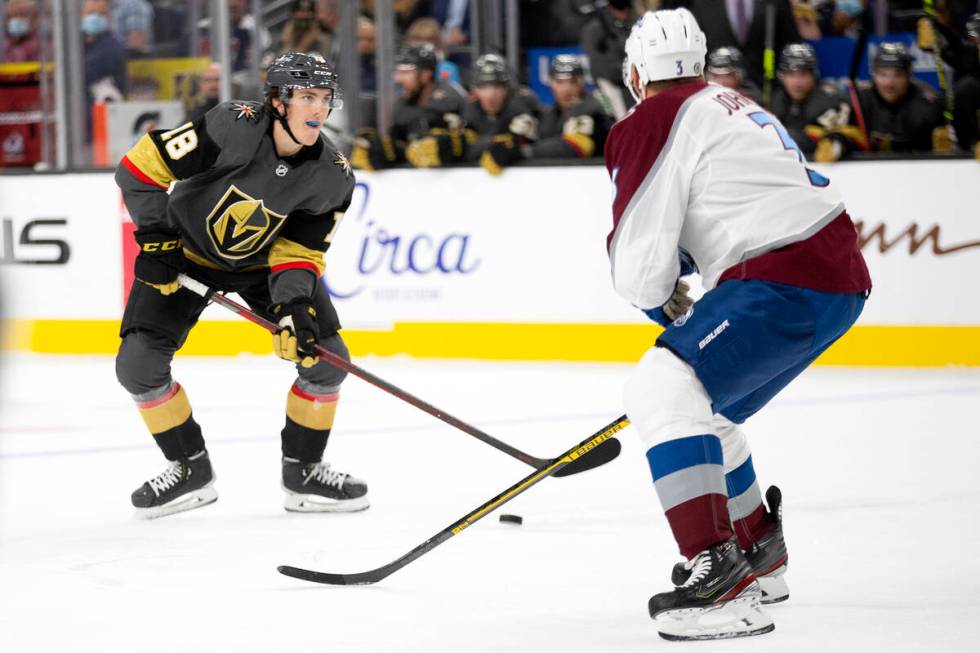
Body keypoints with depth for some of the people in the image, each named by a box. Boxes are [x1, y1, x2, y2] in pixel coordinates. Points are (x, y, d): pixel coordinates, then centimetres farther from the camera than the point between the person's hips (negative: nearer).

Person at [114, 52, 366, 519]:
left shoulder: (331, 178, -19)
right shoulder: (233, 127, -31)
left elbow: (299, 252, -14)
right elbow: (141, 166, -23)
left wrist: (296, 306, -31)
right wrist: (155, 238, -22)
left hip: (264, 261, 2)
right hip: (188, 253, -2)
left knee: (326, 356, -11)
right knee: (137, 363, -14)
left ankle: (303, 471, 7)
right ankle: (189, 471, 5)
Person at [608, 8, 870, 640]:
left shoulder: (653, 123, -5)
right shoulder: (730, 105, 25)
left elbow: (637, 260, -9)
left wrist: (660, 299, 11)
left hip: (787, 280, -10)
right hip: (838, 276, 10)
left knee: (662, 389, -17)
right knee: (699, 406, 24)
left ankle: (719, 574, -29)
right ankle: (759, 553, 37)